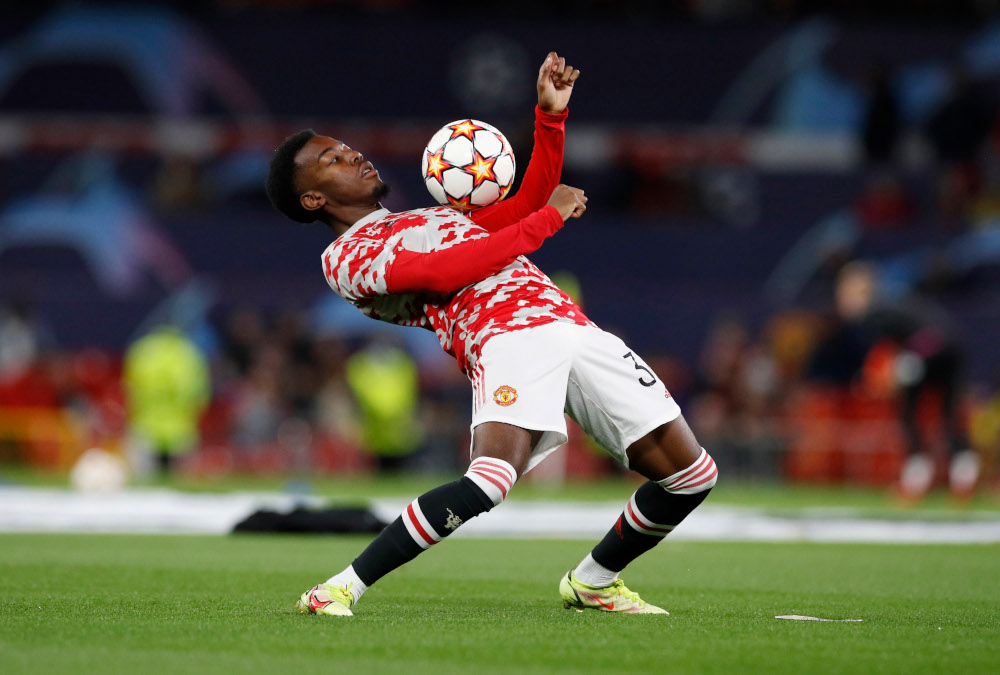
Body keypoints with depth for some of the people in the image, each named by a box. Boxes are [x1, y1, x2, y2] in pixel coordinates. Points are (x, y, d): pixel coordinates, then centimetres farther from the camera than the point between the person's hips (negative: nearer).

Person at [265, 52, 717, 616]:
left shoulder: (440, 215, 33)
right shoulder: (344, 257, 5)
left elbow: (527, 204, 36)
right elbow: (445, 273, -9)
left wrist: (552, 115, 25)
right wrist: (548, 219, -3)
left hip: (572, 324, 8)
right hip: (505, 337, -8)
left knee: (691, 475, 2)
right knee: (491, 479, -35)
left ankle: (593, 582, 23)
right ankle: (343, 587, -21)